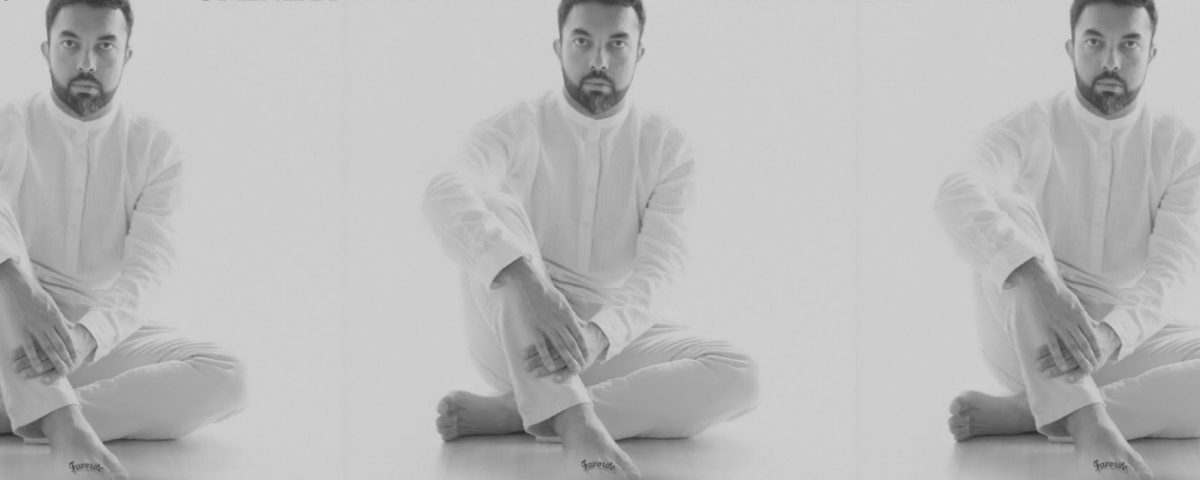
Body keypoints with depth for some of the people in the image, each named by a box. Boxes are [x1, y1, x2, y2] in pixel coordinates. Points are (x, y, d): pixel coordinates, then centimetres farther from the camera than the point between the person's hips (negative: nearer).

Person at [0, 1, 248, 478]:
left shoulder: (156, 150, -1)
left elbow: (145, 269, -15)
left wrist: (85, 337, -36)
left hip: (105, 334, 2)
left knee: (224, 380, -24)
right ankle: (66, 429, -47)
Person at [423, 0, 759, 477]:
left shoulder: (668, 147, -1)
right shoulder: (518, 129, -7)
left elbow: (655, 272, -14)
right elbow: (444, 195, -29)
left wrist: (598, 336, -37)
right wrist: (522, 280, -48)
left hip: (614, 338, 2)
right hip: (515, 342, -2)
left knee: (738, 378, -24)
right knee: (494, 205, -29)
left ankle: (508, 413, -28)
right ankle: (573, 420, -45)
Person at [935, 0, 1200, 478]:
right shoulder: (1030, 130, -7)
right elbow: (956, 196, -30)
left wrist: (1109, 336, -38)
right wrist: (1035, 279, -48)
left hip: (1126, 338, 2)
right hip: (1027, 341, -2)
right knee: (1006, 205, -31)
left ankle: (1020, 413, -29)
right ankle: (1085, 421, -47)